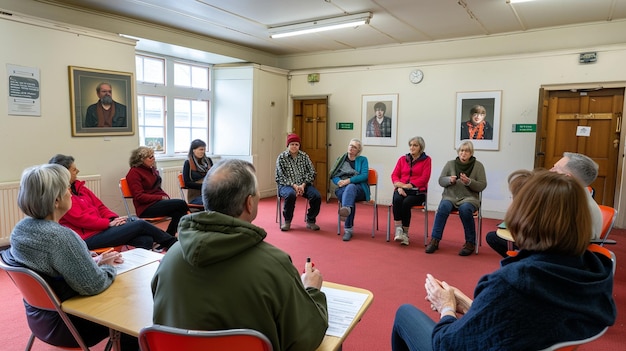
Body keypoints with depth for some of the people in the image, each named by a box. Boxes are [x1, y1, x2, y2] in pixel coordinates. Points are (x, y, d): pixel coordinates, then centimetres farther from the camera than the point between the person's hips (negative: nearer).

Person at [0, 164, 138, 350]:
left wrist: (95, 261, 3)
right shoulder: (59, 236, -31)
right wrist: (108, 267, -7)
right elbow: (94, 285, -26)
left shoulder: (21, 228, -4)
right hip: (64, 323, -8)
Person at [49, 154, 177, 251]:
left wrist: (113, 218, -2)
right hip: (89, 237, -9)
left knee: (146, 240, -13)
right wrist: (109, 223, -16)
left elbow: (99, 206, 16)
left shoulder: (78, 187, 15)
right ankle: (173, 243, 5)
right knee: (140, 224, -12)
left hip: (100, 228, 9)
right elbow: (80, 219, -19)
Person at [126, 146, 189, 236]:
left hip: (158, 202, 7)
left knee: (178, 212, -25)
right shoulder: (134, 173, -6)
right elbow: (139, 197, -13)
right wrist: (161, 198, -17)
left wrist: (166, 197, 0)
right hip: (146, 208, -7)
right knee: (181, 203, -23)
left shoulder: (152, 169, 15)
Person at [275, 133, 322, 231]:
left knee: (317, 196, -23)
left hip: (303, 184, 3)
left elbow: (312, 172, 4)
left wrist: (303, 185, -12)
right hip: (286, 185, -3)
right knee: (291, 194, -37)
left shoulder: (304, 156, 10)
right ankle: (287, 221, -14)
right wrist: (293, 185, -19)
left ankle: (310, 221, -2)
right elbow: (282, 176, -6)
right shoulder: (281, 157, 1)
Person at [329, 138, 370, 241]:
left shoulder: (363, 160, 13)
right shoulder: (341, 159, 21)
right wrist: (339, 181, -11)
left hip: (358, 188, -2)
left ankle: (345, 209, -70)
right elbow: (333, 176, 13)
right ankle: (348, 229, -43)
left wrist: (348, 180, -16)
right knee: (349, 196, -35)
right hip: (342, 188, 2)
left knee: (350, 188, -39)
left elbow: (364, 176, -3)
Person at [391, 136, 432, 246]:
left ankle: (405, 233, -18)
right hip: (401, 190, 2)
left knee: (406, 203, -32)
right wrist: (399, 187, -11)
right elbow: (394, 175, 9)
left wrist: (407, 185, -14)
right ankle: (398, 230, -31)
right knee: (397, 200, -32)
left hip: (417, 191, -2)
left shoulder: (426, 160, 7)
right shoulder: (402, 159, 18)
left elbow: (424, 178, -5)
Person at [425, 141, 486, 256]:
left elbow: (482, 185, 1)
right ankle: (434, 240, -25)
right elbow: (441, 180, 10)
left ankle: (470, 243, -17)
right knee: (443, 207, -31)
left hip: (469, 198, -1)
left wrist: (469, 182, -17)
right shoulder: (450, 164, 9)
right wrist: (449, 180, -12)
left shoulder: (478, 165, 4)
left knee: (465, 209, -35)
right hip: (450, 196, 1)